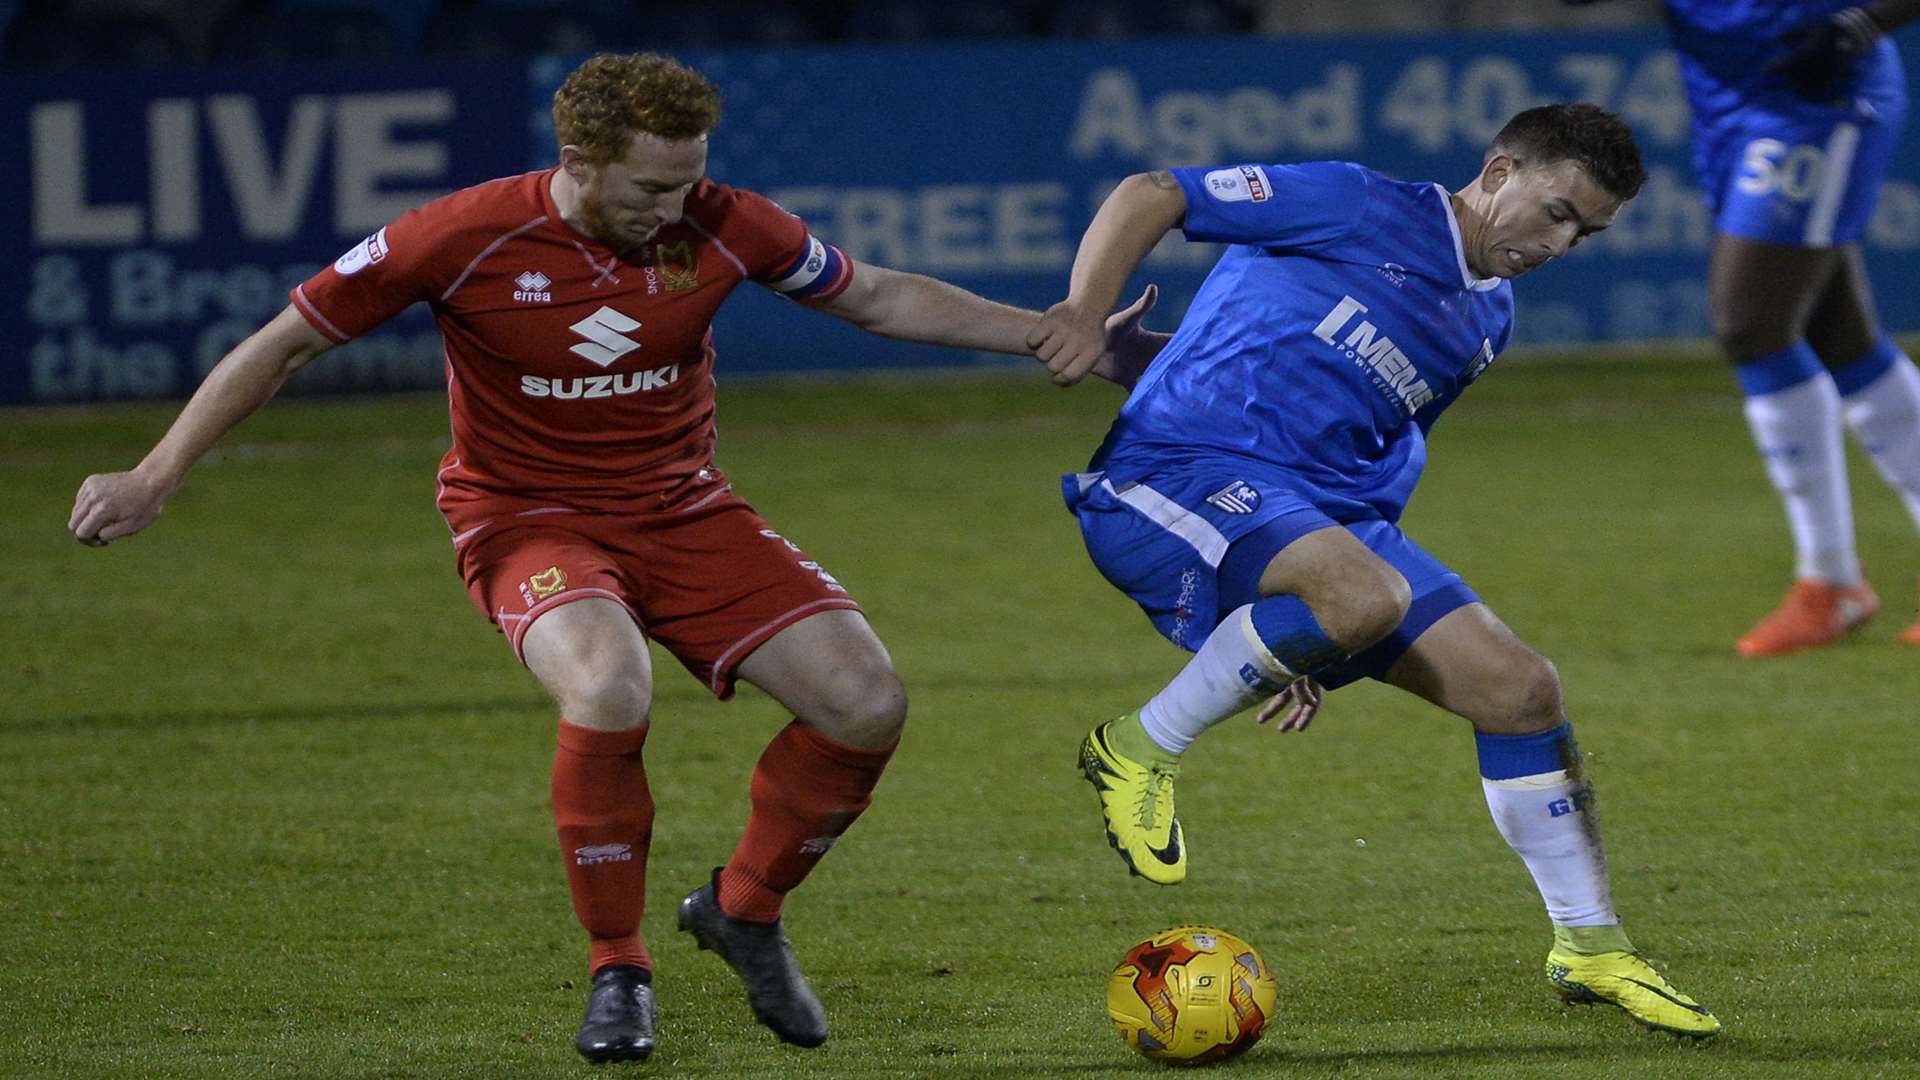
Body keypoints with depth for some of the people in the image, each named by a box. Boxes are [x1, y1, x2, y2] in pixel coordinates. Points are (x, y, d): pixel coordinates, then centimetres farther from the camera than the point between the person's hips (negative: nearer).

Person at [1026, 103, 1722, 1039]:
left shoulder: (1484, 322, 19)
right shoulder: (1361, 208, -4)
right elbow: (1148, 195, -5)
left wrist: (1310, 637, 20)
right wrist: (1087, 312, -21)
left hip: (1323, 517, 8)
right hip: (1176, 471, -8)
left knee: (1520, 688, -2)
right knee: (1369, 594, -36)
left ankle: (1590, 950, 13)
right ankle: (1141, 750, -15)